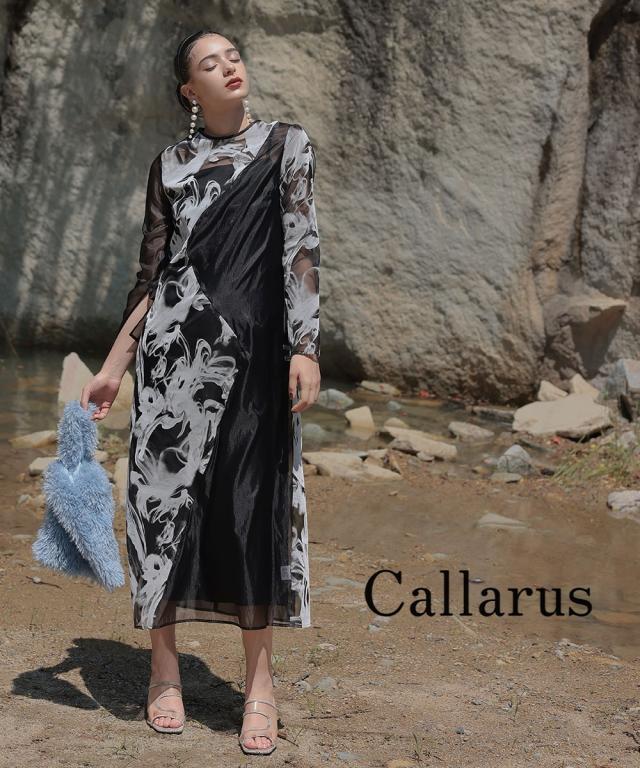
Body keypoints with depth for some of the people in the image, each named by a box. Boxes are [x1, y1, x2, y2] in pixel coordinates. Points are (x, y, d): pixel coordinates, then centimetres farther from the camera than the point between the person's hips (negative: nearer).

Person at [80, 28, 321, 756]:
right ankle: (164, 665, 17)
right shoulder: (170, 163, 12)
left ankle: (260, 675, 10)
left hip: (254, 349, -2)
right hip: (173, 348, 2)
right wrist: (113, 365, 9)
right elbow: (149, 275, 12)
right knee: (163, 493, 2)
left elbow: (301, 246, -2)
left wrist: (305, 347, -13)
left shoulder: (286, 142, 8)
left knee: (253, 504, -1)